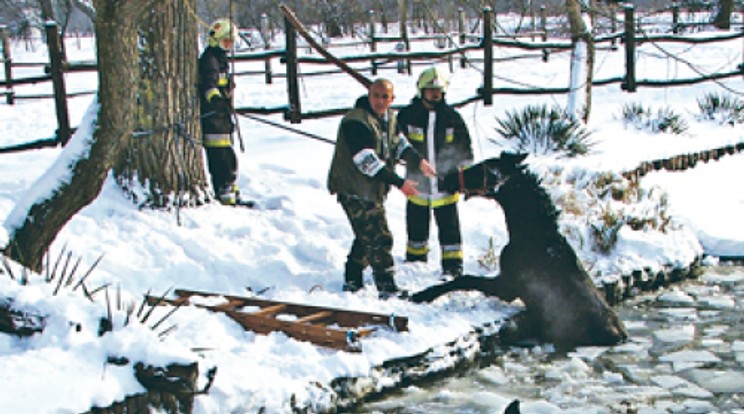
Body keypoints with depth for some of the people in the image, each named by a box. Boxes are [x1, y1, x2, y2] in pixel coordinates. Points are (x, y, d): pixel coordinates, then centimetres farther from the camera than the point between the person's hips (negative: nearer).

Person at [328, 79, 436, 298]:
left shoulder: (388, 117, 7)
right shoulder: (356, 122, -24)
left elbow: (398, 143, 16)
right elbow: (368, 163, -27)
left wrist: (419, 161, -2)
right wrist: (400, 183, -27)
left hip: (374, 189, 10)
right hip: (354, 191, -10)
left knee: (366, 237, 20)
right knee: (379, 239, -8)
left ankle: (352, 282, 33)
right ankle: (387, 288, 1)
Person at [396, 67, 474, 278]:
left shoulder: (452, 117, 0)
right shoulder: (407, 115, -3)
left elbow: (465, 152, 8)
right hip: (417, 184, 0)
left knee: (449, 228, 1)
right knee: (416, 227, 12)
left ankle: (453, 267, 10)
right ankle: (415, 262, 29)